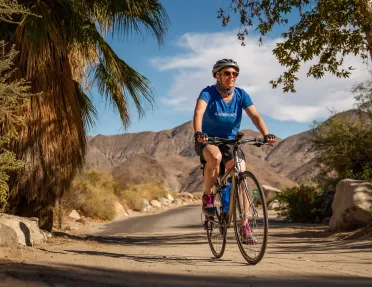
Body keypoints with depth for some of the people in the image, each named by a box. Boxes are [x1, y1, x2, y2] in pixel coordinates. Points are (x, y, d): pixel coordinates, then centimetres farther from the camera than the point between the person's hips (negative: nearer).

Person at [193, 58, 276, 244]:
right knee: (215, 157, -38)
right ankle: (207, 197, -14)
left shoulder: (241, 95, -6)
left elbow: (255, 116, -18)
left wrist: (266, 134, -37)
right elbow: (198, 113, -33)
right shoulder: (208, 93, -15)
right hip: (207, 140, -3)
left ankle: (245, 227, -7)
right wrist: (198, 133, -53)